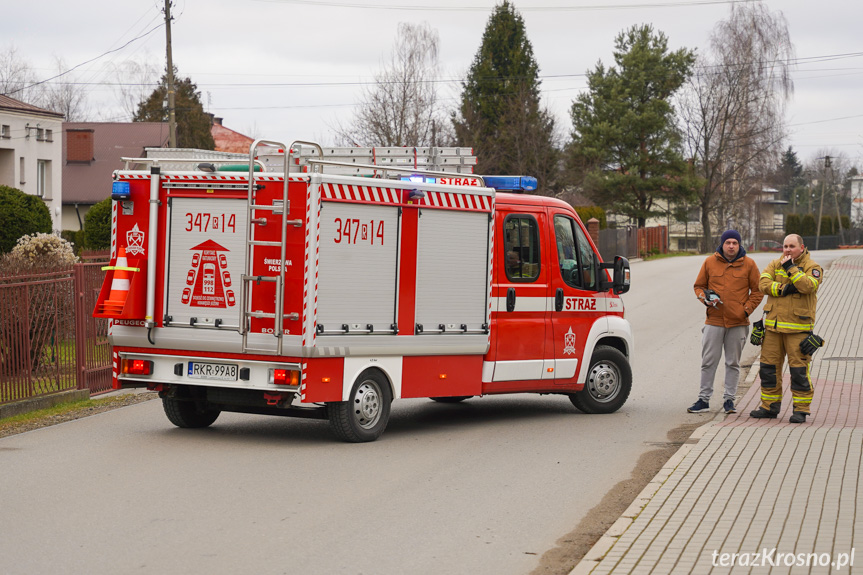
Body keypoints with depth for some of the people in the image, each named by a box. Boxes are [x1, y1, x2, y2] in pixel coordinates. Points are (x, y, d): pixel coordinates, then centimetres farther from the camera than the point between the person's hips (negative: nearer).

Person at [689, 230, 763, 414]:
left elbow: (757, 291, 7)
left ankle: (729, 399, 15)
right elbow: (699, 286, 13)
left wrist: (747, 309, -4)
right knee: (709, 362, 2)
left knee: (733, 363, 7)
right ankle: (704, 399, 9)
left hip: (738, 323, 0)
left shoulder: (748, 264, 1)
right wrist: (705, 299, -6)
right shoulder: (710, 262, 3)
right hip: (714, 321, 0)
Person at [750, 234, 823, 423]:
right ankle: (770, 406, 18)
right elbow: (763, 283, -4)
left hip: (798, 328, -4)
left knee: (799, 370, -6)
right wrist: (783, 289, -16)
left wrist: (791, 268, -16)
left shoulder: (812, 267, -1)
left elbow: (808, 286, -19)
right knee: (769, 367, 7)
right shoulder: (775, 264, 11)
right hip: (773, 326, 5)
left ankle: (801, 409, 3)